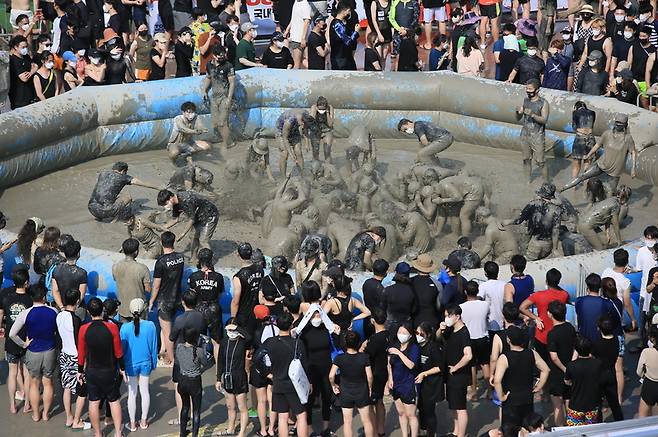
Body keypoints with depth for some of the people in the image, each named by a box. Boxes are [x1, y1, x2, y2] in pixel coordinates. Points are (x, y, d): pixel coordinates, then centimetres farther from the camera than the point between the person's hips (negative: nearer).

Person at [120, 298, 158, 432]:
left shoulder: (125, 328, -17)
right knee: (145, 391, 16)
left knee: (132, 393, 10)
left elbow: (122, 349, -7)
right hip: (146, 364, 1)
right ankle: (144, 421, 27)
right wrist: (154, 363, 11)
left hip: (131, 364, -1)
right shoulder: (150, 326, -14)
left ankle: (132, 424, 20)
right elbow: (154, 347, -3)